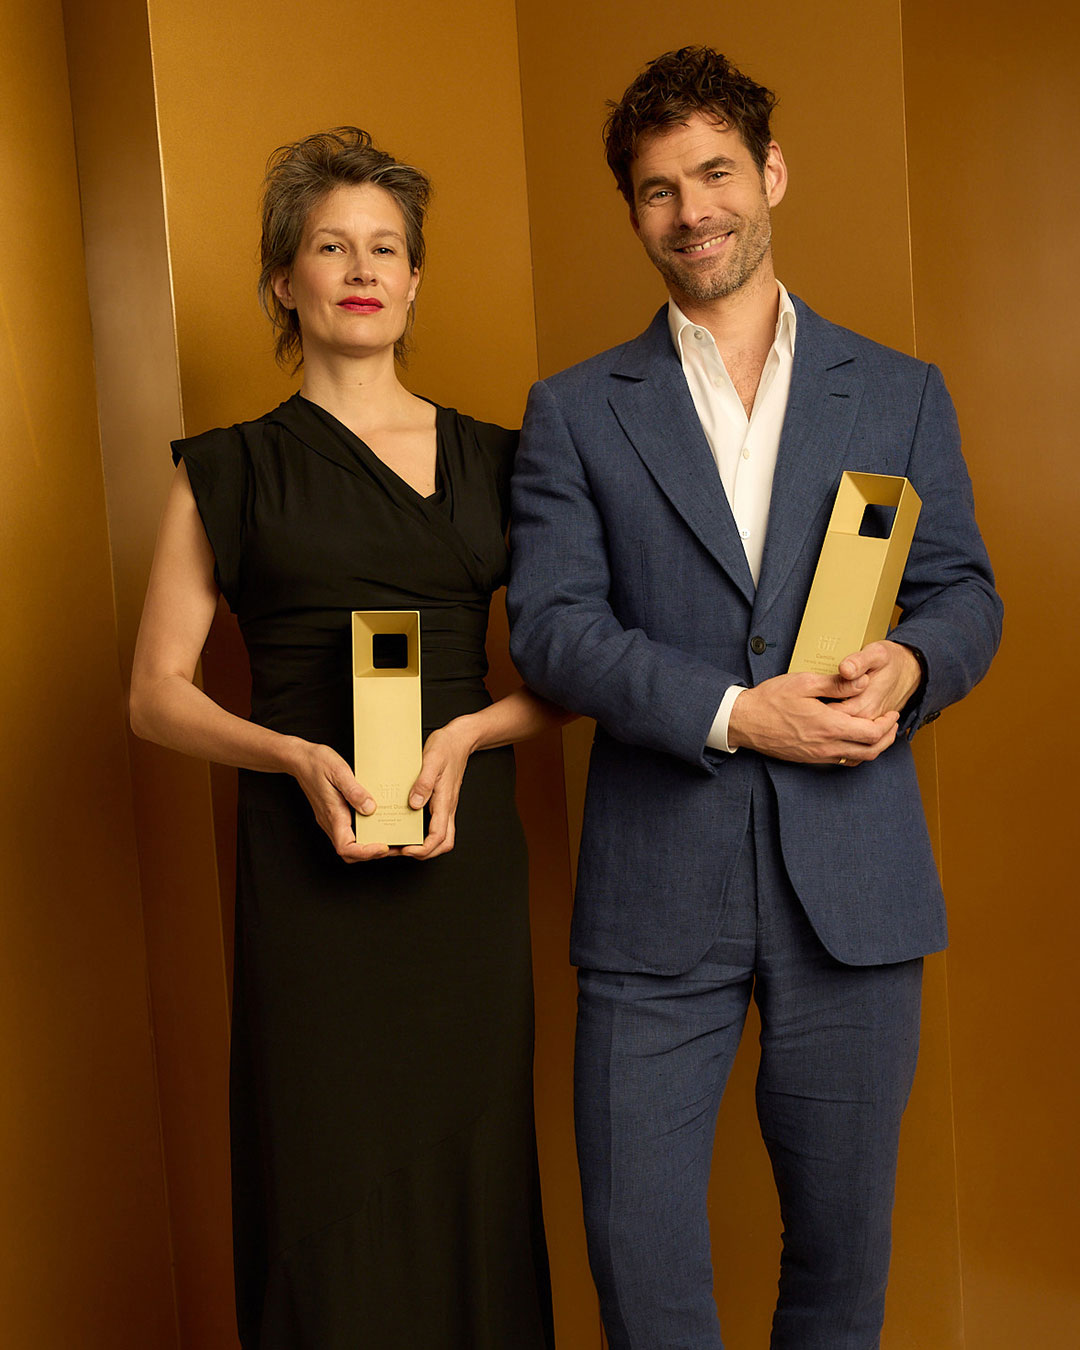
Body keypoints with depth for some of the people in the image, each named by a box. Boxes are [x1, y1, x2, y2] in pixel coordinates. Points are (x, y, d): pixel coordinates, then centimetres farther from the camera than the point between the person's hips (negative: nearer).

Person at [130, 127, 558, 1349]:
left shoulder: (491, 460, 10)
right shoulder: (229, 472, 4)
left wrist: (465, 737, -10)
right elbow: (157, 694, 3)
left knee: (474, 1177, 7)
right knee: (327, 1191, 2)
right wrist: (297, 756, -14)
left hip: (466, 850, 2)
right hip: (310, 859, -2)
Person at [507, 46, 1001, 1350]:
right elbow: (550, 621, -4)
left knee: (844, 1232, 15)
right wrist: (733, 713, -17)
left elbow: (965, 592, 10)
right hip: (658, 880, -1)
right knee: (637, 1236, 6)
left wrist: (909, 662, -14)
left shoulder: (901, 394, 10)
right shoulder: (575, 411, 5)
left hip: (852, 876, 2)